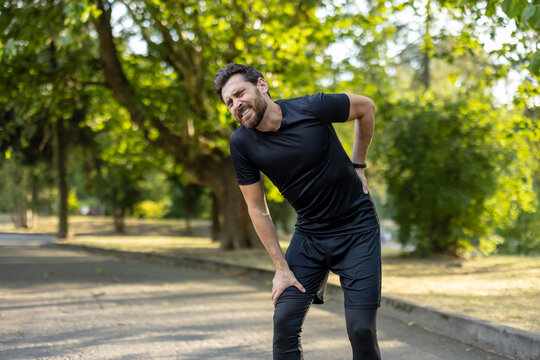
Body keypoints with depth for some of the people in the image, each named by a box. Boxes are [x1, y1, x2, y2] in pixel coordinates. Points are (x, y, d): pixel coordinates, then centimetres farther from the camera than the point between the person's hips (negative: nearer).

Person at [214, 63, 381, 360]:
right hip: (309, 233, 3)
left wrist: (357, 165, 3)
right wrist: (281, 267, -4)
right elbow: (257, 208, -1)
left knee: (361, 329, -9)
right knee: (284, 321, -8)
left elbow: (366, 106, 2)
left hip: (357, 229, -3)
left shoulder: (311, 108, -18)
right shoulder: (241, 143, -10)